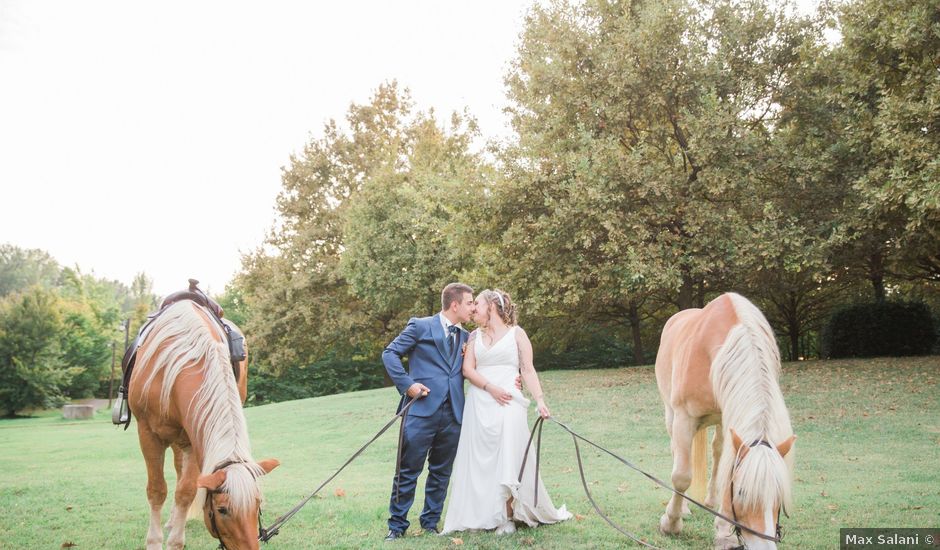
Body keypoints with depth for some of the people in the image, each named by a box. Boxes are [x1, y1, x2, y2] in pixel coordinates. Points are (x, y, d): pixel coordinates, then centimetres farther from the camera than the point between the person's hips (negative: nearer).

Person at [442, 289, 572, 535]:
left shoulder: (516, 333, 5)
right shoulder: (474, 336, 14)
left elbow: (528, 370, 2)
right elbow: (468, 369, 3)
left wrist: (540, 400, -10)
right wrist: (490, 387, -13)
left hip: (507, 404, -3)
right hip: (478, 404, 3)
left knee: (509, 459, -7)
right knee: (479, 459, 1)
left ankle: (508, 517, 0)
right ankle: (481, 514, 7)